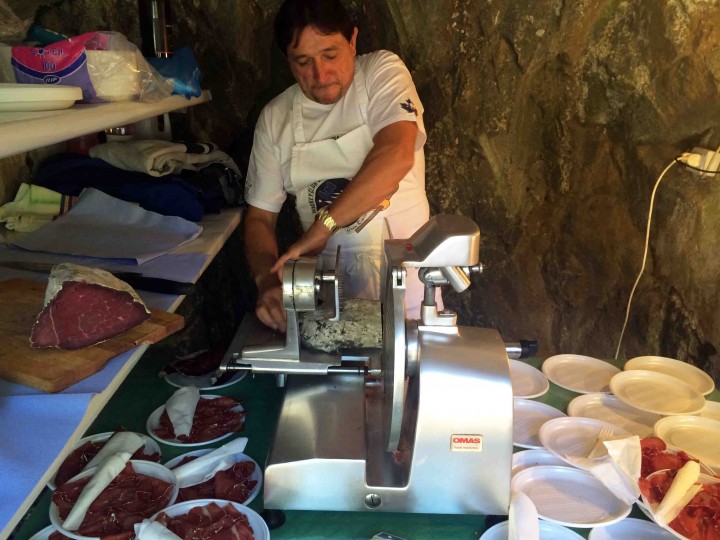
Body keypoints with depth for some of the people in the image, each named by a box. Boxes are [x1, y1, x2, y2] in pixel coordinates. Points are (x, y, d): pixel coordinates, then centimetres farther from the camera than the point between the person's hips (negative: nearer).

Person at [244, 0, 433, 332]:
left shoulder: (382, 72, -6)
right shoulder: (275, 119, 2)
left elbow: (396, 157, -25)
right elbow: (260, 217, 5)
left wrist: (321, 226, -28)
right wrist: (266, 280, -14)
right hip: (331, 283, 2)